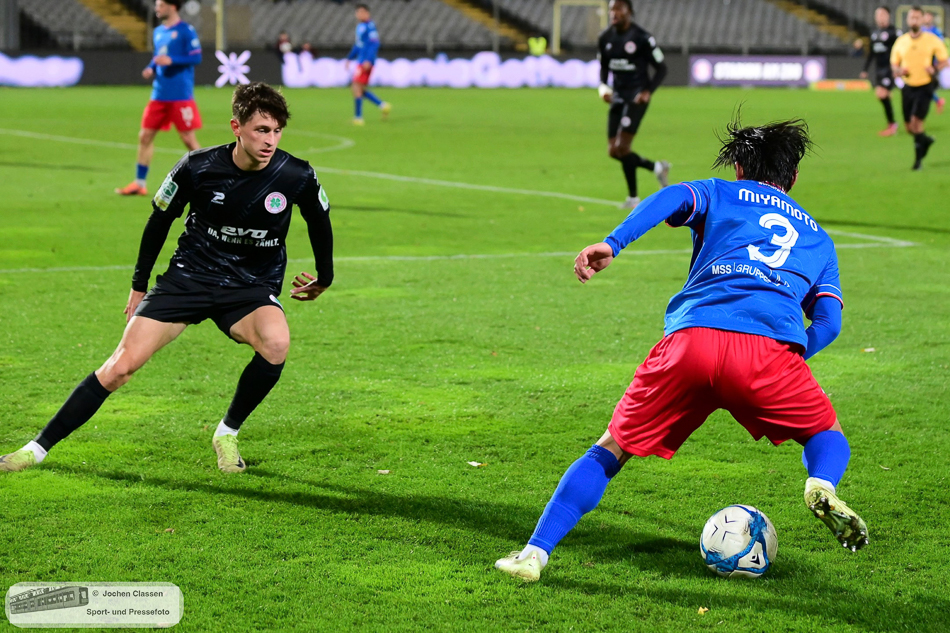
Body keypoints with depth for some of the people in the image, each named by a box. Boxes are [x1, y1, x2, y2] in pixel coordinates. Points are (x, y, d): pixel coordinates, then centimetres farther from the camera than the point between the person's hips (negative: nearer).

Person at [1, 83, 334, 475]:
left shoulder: (297, 177, -14)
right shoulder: (198, 167, -16)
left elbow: (319, 222, 9)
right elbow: (160, 219, 2)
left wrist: (324, 278, 18)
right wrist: (139, 285, 8)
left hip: (253, 288, 0)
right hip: (189, 277, 0)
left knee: (276, 343, -33)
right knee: (122, 364, -11)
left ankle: (227, 433, -7)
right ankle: (38, 448, 0)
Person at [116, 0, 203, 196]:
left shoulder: (186, 31, -8)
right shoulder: (158, 32, 14)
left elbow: (196, 57, -13)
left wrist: (171, 61, -22)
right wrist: (151, 68, 3)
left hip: (181, 95, -7)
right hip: (159, 95, 7)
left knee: (188, 138, -3)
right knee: (145, 136, 4)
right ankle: (139, 183, 11)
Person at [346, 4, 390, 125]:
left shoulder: (370, 26, -12)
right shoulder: (360, 26, 17)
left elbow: (374, 44, -19)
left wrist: (368, 60, -26)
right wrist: (349, 58, 27)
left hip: (366, 63, -9)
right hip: (361, 62, 9)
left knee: (356, 88, -9)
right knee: (360, 90, 9)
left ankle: (358, 118, -5)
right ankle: (382, 105, 13)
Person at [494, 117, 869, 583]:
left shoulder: (721, 194, 29)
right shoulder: (818, 238, 34)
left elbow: (673, 198, 4)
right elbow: (828, 323, 19)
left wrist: (612, 244, -9)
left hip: (692, 337, 0)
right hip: (771, 348, 0)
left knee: (611, 450, 14)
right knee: (826, 434, 26)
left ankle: (535, 553, 4)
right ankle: (821, 487, -9)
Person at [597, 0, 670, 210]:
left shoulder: (642, 38, -11)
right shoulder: (605, 38, 6)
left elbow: (661, 68, -5)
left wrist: (648, 91, -18)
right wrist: (603, 86, -1)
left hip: (636, 96, -7)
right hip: (618, 97, 7)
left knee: (622, 147, -14)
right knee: (613, 151, 3)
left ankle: (633, 197, 2)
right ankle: (657, 167, 25)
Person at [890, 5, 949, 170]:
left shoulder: (932, 40, -4)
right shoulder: (900, 42, 4)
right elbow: (894, 64, 12)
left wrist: (934, 69, -19)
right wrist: (899, 71, -11)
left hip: (925, 86, -4)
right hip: (908, 87, 4)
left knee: (916, 121, -17)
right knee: (909, 127, 7)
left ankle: (918, 158, -3)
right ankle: (925, 140, 40)